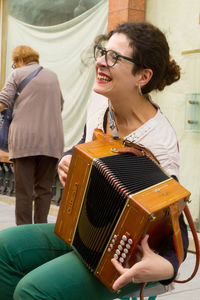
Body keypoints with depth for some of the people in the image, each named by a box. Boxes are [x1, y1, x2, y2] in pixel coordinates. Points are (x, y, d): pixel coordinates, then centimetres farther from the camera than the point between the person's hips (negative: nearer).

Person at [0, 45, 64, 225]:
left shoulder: (17, 74, 7)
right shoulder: (52, 76, 20)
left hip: (25, 138, -3)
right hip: (51, 139, 4)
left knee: (24, 190, 0)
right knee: (44, 189, 9)